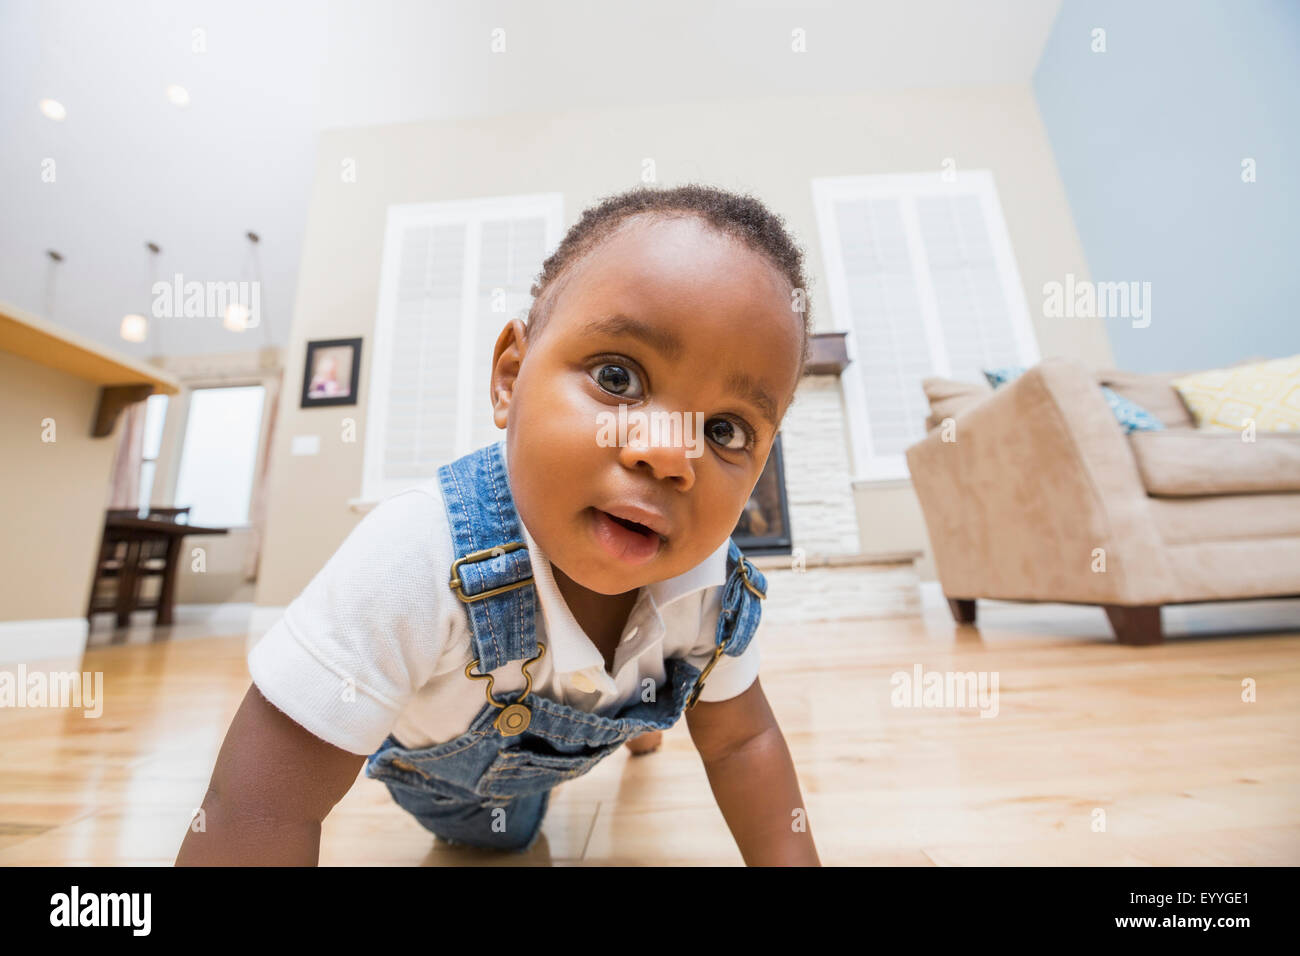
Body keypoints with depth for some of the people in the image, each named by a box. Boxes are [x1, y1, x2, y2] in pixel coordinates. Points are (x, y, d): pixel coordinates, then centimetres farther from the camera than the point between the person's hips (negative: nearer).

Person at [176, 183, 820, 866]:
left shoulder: (719, 594, -32)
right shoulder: (412, 563, -47)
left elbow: (739, 740, -14)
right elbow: (259, 811, -38)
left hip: (562, 740, 2)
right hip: (433, 759, 0)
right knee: (498, 832, 27)